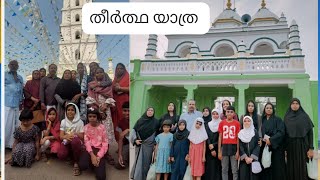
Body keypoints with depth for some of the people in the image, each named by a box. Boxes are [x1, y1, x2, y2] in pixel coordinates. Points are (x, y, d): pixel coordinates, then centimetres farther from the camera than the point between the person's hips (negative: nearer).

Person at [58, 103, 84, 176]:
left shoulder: (80, 122, -1)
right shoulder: (63, 121, 6)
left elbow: (82, 137, -1)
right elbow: (61, 136, -1)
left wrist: (75, 134, -22)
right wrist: (66, 136, -25)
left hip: (76, 142, -2)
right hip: (66, 142, 2)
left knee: (75, 140, -41)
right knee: (61, 155, -32)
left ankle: (76, 163, -20)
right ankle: (71, 155, 9)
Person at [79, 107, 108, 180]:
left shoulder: (102, 127, 3)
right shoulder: (86, 127, 6)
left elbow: (105, 143, -2)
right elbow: (86, 141, -5)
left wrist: (99, 156, -16)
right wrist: (92, 155, -20)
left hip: (99, 149, -1)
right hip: (90, 149, 1)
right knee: (82, 166, -31)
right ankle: (92, 163, 5)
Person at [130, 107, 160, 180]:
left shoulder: (156, 122, 2)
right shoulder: (140, 120, 2)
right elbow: (134, 130, 2)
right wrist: (135, 139, -10)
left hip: (148, 145, 0)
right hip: (139, 144, 0)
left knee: (146, 162, 1)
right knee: (138, 161, 5)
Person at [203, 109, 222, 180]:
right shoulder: (208, 125, 10)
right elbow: (207, 137, 0)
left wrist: (213, 145, -12)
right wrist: (210, 147, -12)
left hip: (218, 149, -2)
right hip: (209, 149, 2)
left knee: (217, 166, -3)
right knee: (209, 166, 1)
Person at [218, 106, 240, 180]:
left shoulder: (237, 123, -1)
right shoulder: (222, 123, 3)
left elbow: (238, 138, 1)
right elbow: (220, 137, 5)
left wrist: (238, 151, -4)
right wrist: (219, 151, 2)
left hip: (234, 147, -1)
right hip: (224, 147, 2)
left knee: (235, 170, 4)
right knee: (224, 170, 9)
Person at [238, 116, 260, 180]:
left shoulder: (255, 132, 4)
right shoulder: (240, 133, 6)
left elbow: (258, 146, -3)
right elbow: (240, 146, -1)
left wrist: (252, 157, -12)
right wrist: (246, 157, -12)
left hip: (253, 158, -1)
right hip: (243, 159, 1)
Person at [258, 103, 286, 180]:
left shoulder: (278, 120, 2)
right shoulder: (262, 120, 13)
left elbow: (281, 132, -10)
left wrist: (271, 140, -19)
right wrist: (260, 140, -8)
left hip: (275, 146, -3)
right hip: (264, 147, 3)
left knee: (276, 167, -3)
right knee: (266, 168, 1)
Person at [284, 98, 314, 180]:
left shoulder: (305, 116, -1)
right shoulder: (286, 117, 7)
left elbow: (310, 132, -4)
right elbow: (284, 133, 7)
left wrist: (311, 148, -10)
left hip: (302, 145, -2)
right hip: (290, 145, 3)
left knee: (301, 167, -2)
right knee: (291, 168, 5)